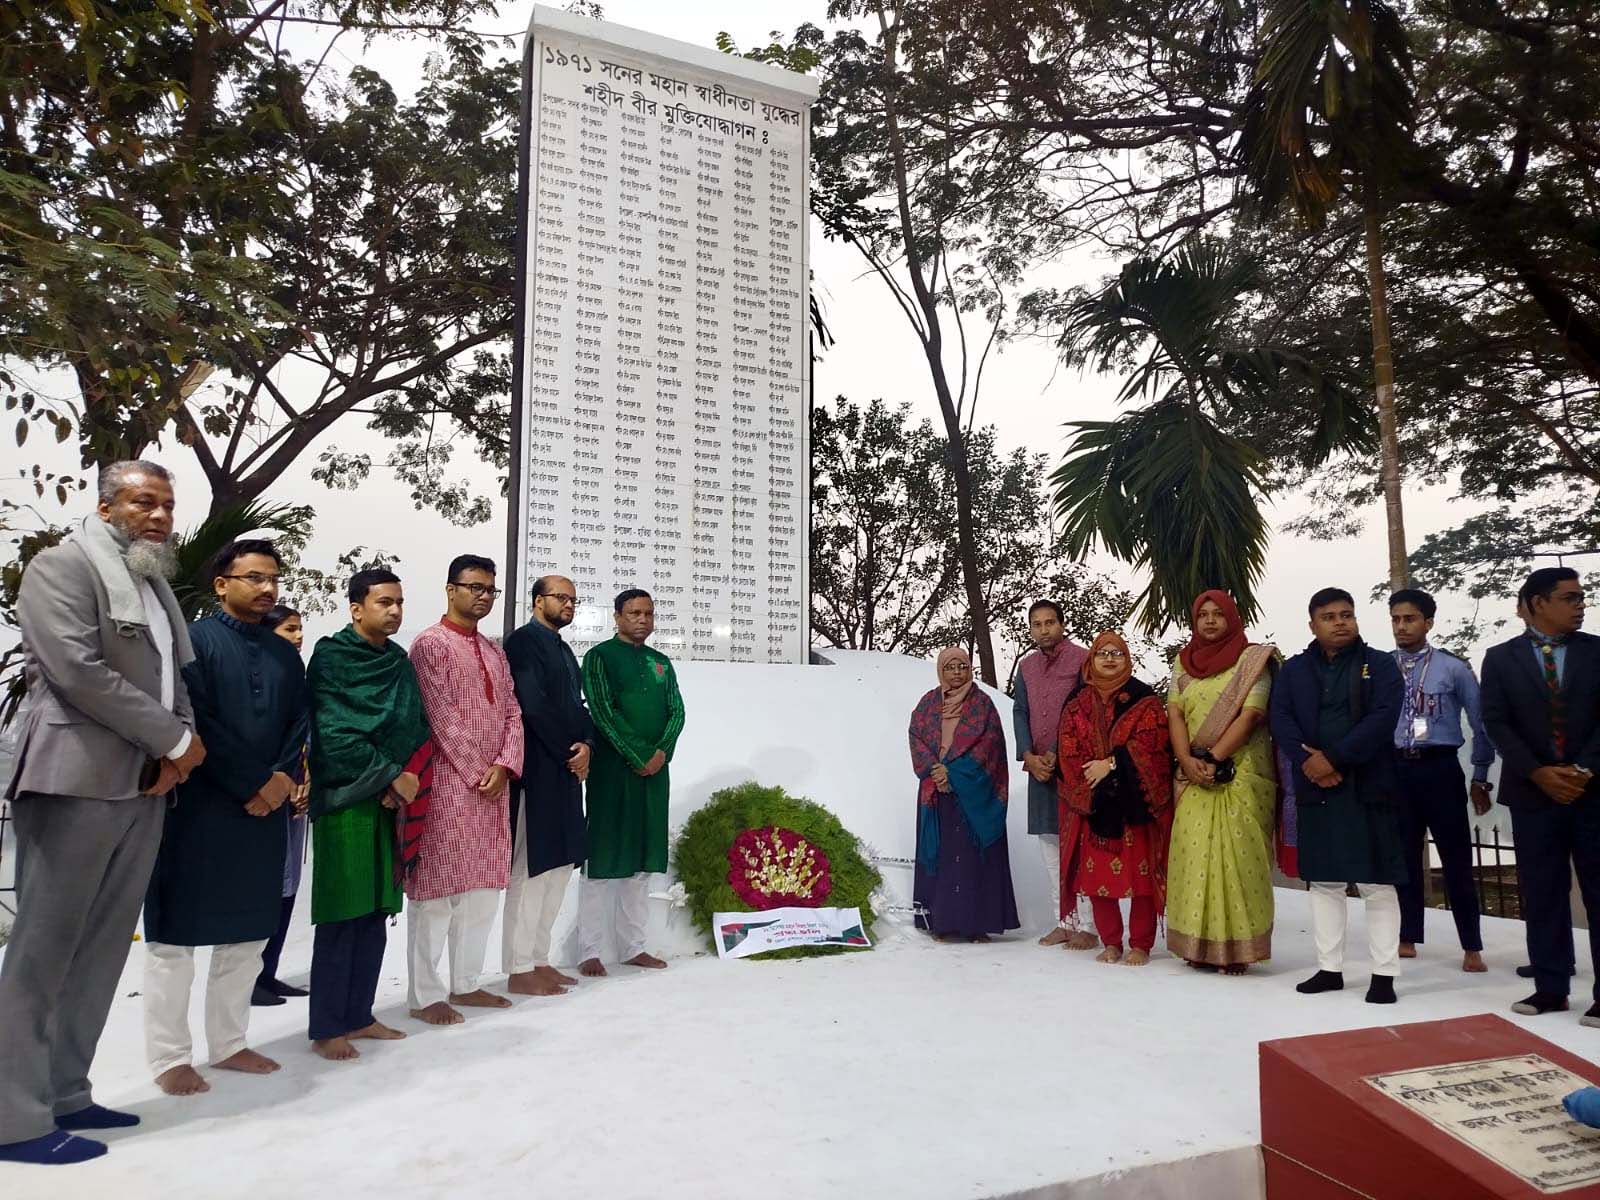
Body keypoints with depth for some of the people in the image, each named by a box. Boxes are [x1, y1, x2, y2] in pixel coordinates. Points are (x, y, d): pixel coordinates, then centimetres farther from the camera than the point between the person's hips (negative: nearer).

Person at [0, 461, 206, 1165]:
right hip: (76, 782, -8)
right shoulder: (61, 567, -5)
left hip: (143, 788, 8)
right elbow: (79, 670, -16)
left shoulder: (156, 584, 19)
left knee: (102, 951, 10)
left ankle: (63, 1096, 19)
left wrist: (179, 748, -2)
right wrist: (173, 739, -12)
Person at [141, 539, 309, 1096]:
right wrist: (253, 785, -14)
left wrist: (281, 779, -9)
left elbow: (300, 722, 8)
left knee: (247, 934, 12)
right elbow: (198, 724, -14)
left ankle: (228, 1043, 23)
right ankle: (169, 1056, 13)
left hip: (267, 812, 6)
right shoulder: (192, 640, -6)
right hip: (198, 810, -6)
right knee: (175, 934, 2)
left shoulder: (285, 653, 13)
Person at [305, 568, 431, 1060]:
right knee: (341, 918, -2)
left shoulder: (399, 662, 12)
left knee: (375, 915, 9)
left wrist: (410, 776, -7)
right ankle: (326, 1028, 8)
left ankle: (358, 1015, 20)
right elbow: (335, 735, -14)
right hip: (345, 800, -6)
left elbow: (418, 729, 10)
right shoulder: (332, 656, -6)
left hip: (391, 799, 6)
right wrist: (391, 776, -12)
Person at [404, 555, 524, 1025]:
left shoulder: (495, 651, 16)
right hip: (448, 784, -7)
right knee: (437, 887, -1)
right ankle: (426, 996, 8)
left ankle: (466, 984, 21)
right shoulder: (430, 643, -7)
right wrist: (477, 773, -13)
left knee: (484, 887, 11)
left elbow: (512, 712, 10)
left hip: (493, 786, 7)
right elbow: (441, 716, -13)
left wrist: (503, 766, -5)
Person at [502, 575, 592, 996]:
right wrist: (570, 752, -10)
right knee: (530, 870, -4)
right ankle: (519, 970, 3)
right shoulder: (523, 641, -7)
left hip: (566, 771, 9)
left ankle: (538, 959, 20)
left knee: (559, 867, 12)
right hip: (536, 771, -9)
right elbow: (534, 705, -17)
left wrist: (586, 746, -3)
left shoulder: (564, 650, 19)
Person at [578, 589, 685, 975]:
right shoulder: (600, 656, -2)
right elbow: (603, 712, -11)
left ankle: (633, 947, 17)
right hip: (612, 768, -6)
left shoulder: (661, 662, 15)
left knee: (643, 858, 9)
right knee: (603, 856, -2)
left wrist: (661, 753, -8)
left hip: (655, 769, 6)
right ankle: (591, 952, 5)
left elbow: (677, 711, 9)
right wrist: (638, 757, -14)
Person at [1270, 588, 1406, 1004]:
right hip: (1315, 789, 3)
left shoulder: (1380, 665, 1)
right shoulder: (1293, 670, 10)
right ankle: (1329, 968, 19)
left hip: (1368, 787, -3)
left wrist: (1334, 758, -17)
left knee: (1377, 885, 0)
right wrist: (1307, 761, -16)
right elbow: (1281, 719, 0)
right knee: (1323, 882, 10)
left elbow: (1383, 718, -12)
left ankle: (1384, 974, 8)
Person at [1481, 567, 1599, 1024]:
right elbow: (1496, 723, -1)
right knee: (1542, 895, 5)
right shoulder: (1501, 658, 5)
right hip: (1533, 793, 0)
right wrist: (1538, 774, -11)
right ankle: (1550, 988, 13)